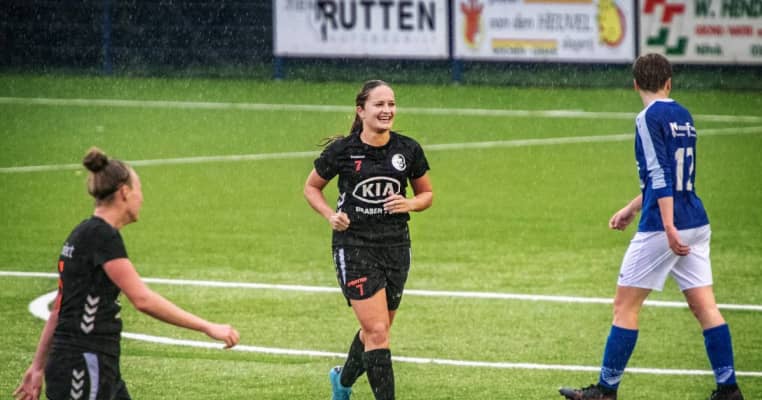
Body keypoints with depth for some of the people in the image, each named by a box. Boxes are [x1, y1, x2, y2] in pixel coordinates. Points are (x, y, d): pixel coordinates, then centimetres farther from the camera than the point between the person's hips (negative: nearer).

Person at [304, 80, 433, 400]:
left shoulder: (408, 150, -1)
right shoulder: (342, 151, -7)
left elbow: (427, 194, 12)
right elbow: (311, 187, 8)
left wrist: (409, 204, -9)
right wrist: (331, 215, -9)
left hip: (395, 247, 4)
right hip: (354, 247, -4)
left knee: (375, 331, 16)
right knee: (377, 331, -14)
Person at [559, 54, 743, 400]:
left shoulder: (650, 118, -10)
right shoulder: (683, 116, 14)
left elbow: (661, 175, -19)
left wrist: (669, 227, -24)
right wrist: (632, 209, 32)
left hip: (661, 229, -7)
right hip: (697, 225, 7)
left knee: (624, 305, 2)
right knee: (704, 307, 6)